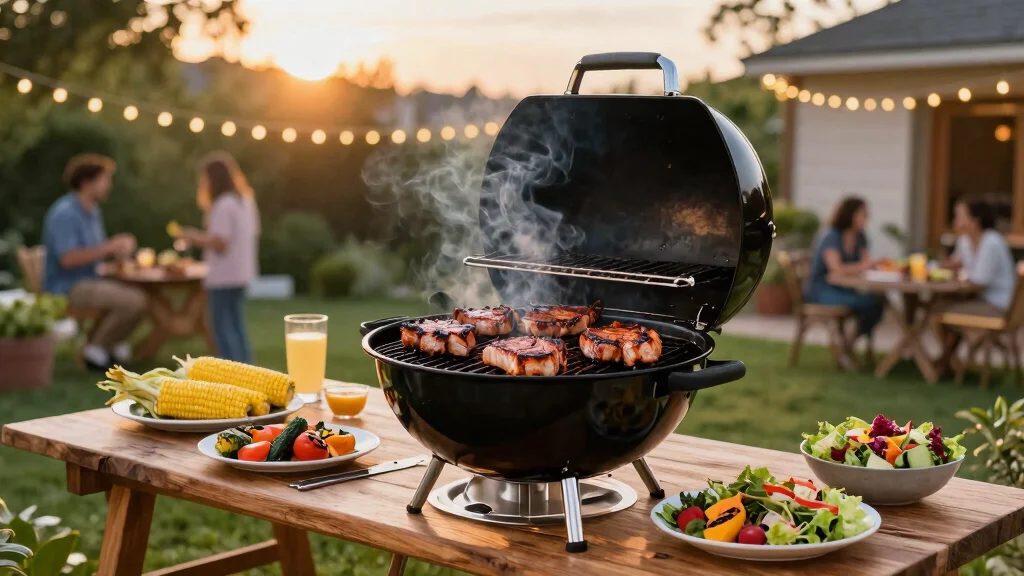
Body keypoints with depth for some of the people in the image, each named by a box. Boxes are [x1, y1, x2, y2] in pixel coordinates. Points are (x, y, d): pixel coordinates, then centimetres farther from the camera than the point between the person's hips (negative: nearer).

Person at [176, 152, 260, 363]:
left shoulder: (223, 205, -15)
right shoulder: (246, 200, 12)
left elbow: (219, 243, -20)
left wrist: (193, 237, -4)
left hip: (224, 276, -9)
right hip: (240, 273, 9)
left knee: (223, 328, -4)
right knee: (236, 327, 15)